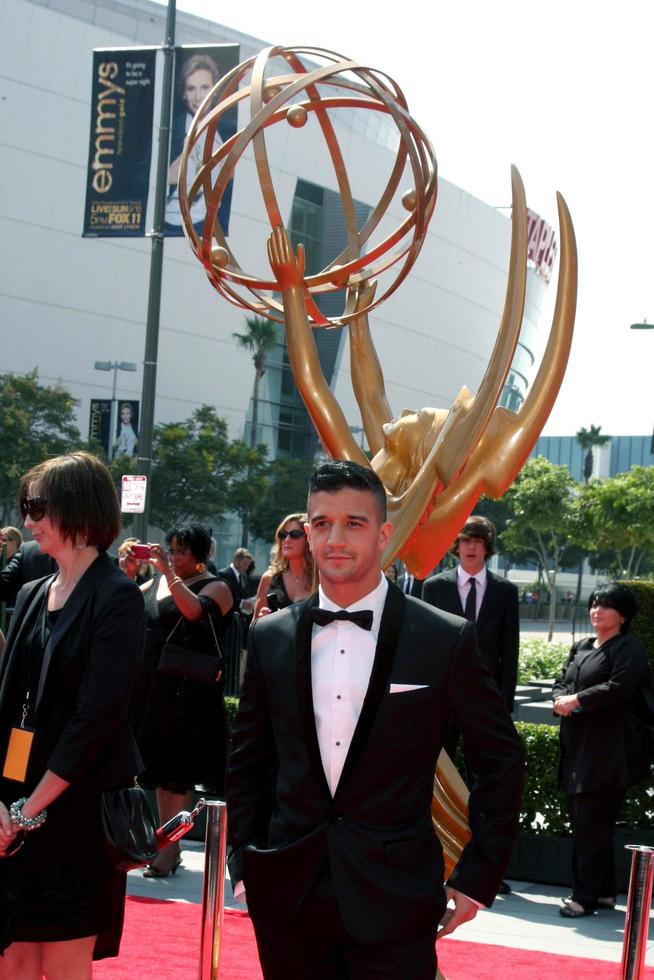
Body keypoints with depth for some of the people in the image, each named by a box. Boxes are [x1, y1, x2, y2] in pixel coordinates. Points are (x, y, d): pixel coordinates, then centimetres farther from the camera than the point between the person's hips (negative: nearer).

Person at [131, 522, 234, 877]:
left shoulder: (215, 587, -6)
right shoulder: (158, 581, 13)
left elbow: (195, 611, -26)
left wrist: (169, 570, -26)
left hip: (187, 692, -7)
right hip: (152, 685, 7)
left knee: (177, 771, -3)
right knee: (159, 766, 11)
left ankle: (170, 850, 0)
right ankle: (162, 842, 19)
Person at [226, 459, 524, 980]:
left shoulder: (446, 640, -4)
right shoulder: (271, 638, 6)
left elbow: (501, 760, 2)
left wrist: (477, 878, 0)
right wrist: (245, 866, 8)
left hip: (394, 900, -3)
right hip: (288, 898, 3)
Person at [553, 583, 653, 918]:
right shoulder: (580, 647, 20)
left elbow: (620, 687, -17)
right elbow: (562, 682, 17)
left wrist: (578, 700, -15)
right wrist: (561, 699, -6)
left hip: (607, 749, -8)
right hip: (576, 745, 8)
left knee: (591, 824, -8)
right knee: (584, 822, 10)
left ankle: (585, 896, -3)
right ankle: (603, 891, 19)